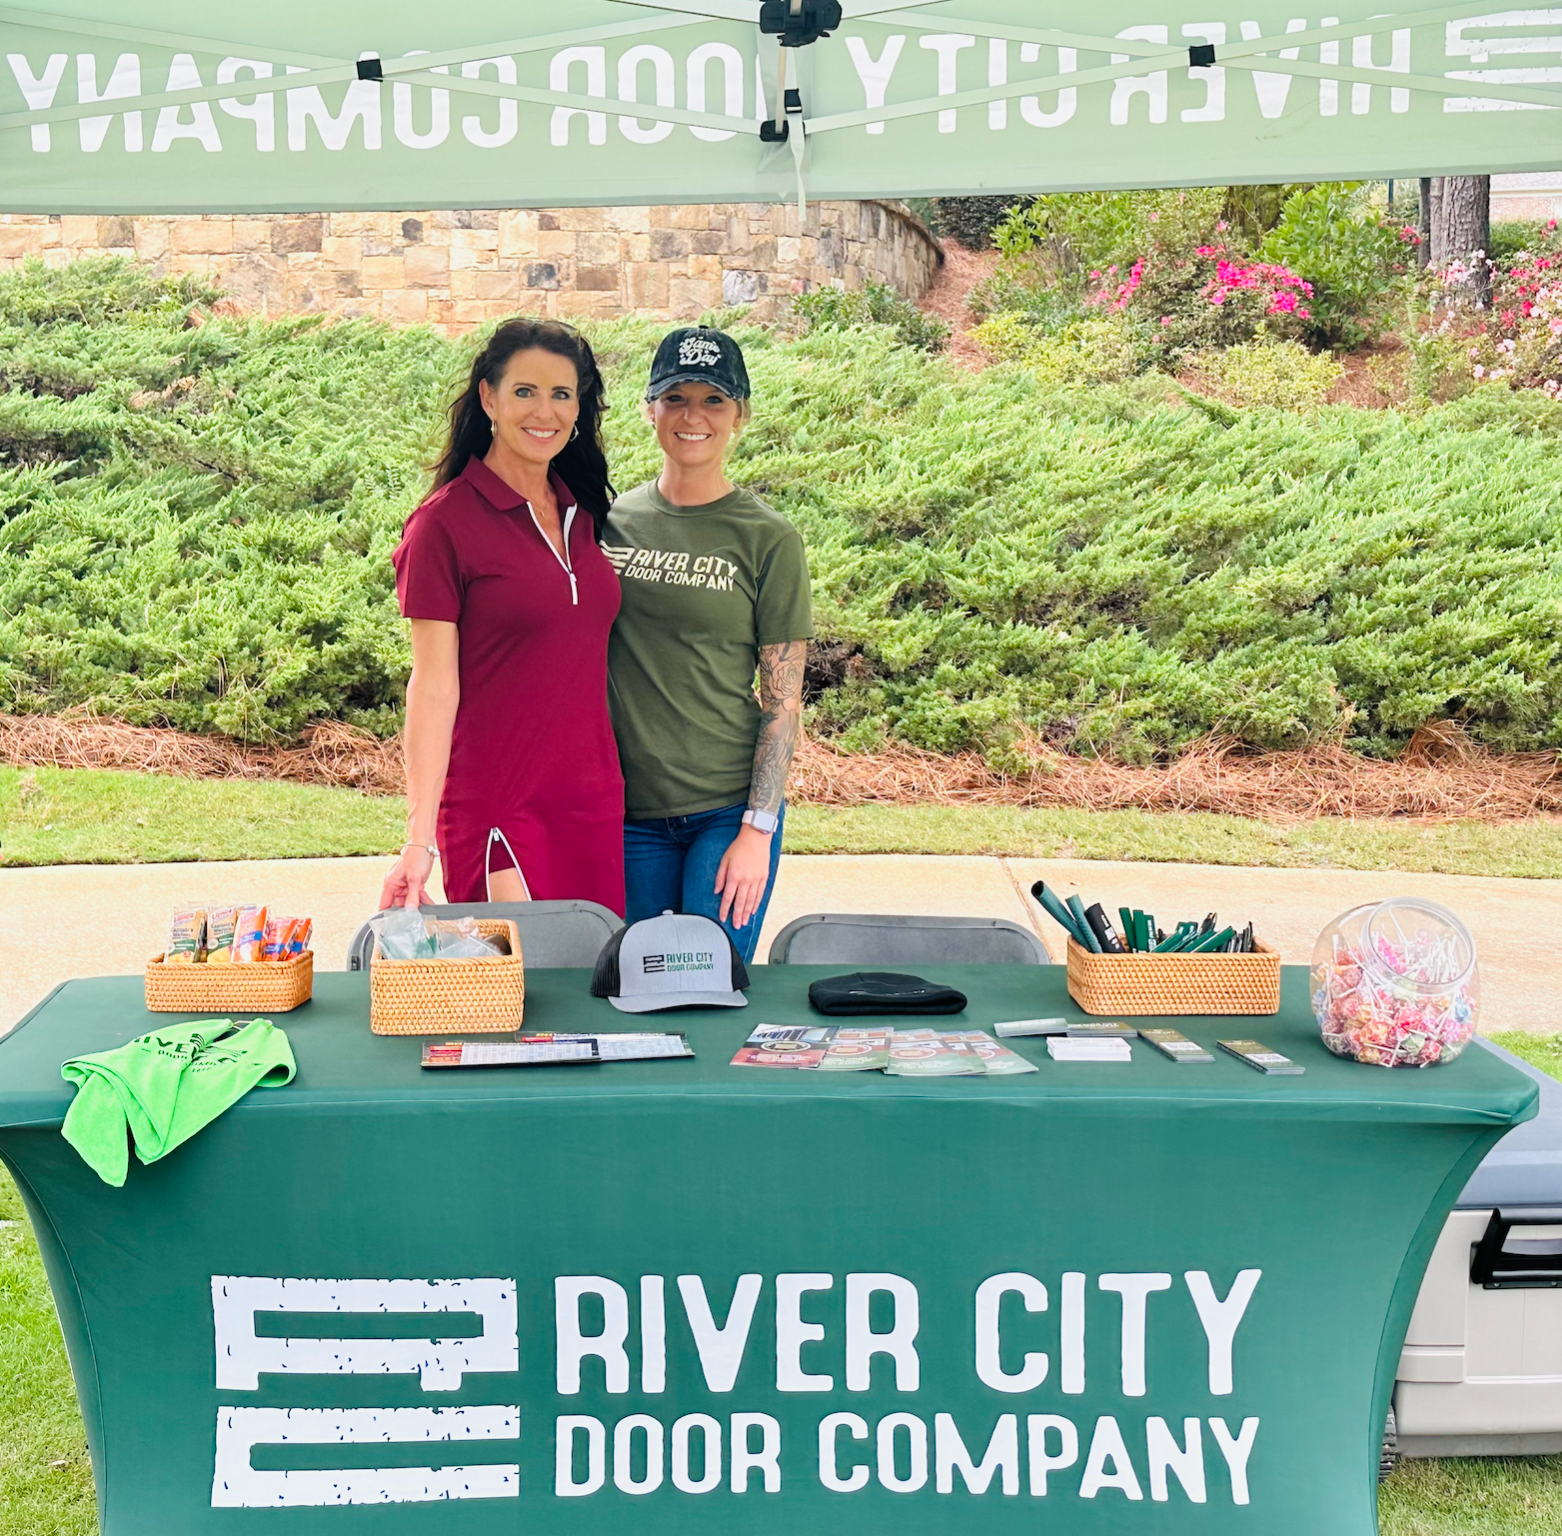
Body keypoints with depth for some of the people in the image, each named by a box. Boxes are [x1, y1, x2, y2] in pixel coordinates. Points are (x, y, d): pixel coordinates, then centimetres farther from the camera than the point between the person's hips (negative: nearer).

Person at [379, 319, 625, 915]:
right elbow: (433, 684, -10)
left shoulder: (585, 513, 12)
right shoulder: (446, 520, -7)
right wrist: (420, 839, -15)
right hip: (497, 813, -6)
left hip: (595, 807, 6)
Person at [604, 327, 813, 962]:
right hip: (628, 810, 3)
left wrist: (757, 830, -11)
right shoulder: (610, 520, 5)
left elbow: (783, 701, -5)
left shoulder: (769, 540, -4)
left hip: (728, 809, -3)